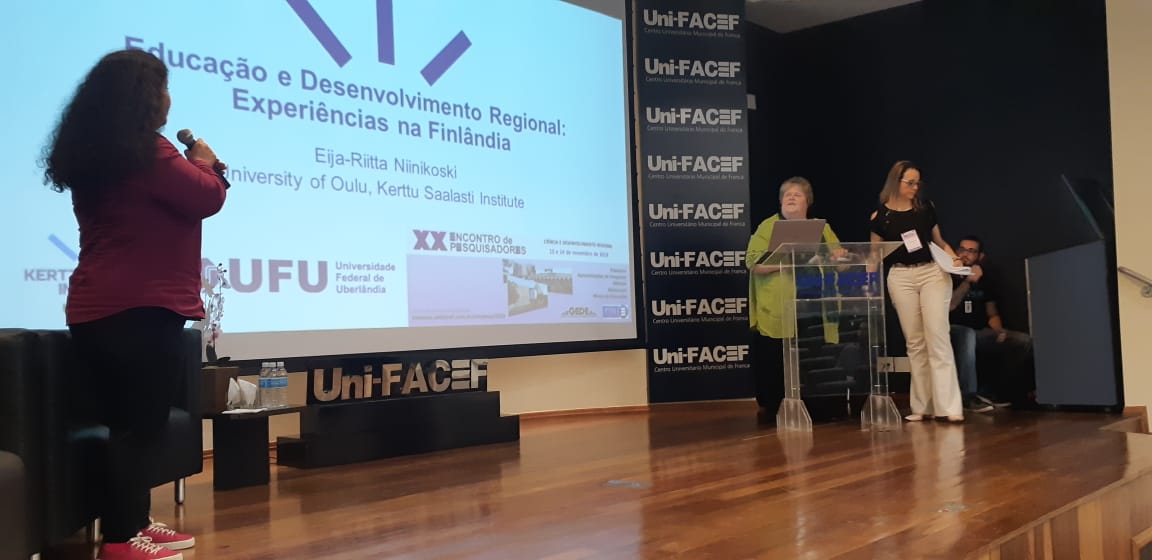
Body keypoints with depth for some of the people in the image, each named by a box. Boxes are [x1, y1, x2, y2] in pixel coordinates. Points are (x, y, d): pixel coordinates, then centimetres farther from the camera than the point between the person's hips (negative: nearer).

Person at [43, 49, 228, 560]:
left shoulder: (91, 154, 15)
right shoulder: (144, 150, -14)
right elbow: (208, 198, -11)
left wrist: (193, 168, 18)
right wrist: (203, 163, 8)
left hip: (95, 309, 10)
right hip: (139, 308, -10)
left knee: (127, 424, 15)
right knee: (141, 427, -3)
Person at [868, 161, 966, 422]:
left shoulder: (926, 207, 8)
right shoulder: (880, 215, 2)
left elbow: (939, 241, 16)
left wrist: (954, 257, -3)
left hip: (933, 273, 1)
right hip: (901, 277, 0)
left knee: (938, 337, -8)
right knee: (914, 342, 3)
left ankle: (948, 406, -9)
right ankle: (922, 405, 11)